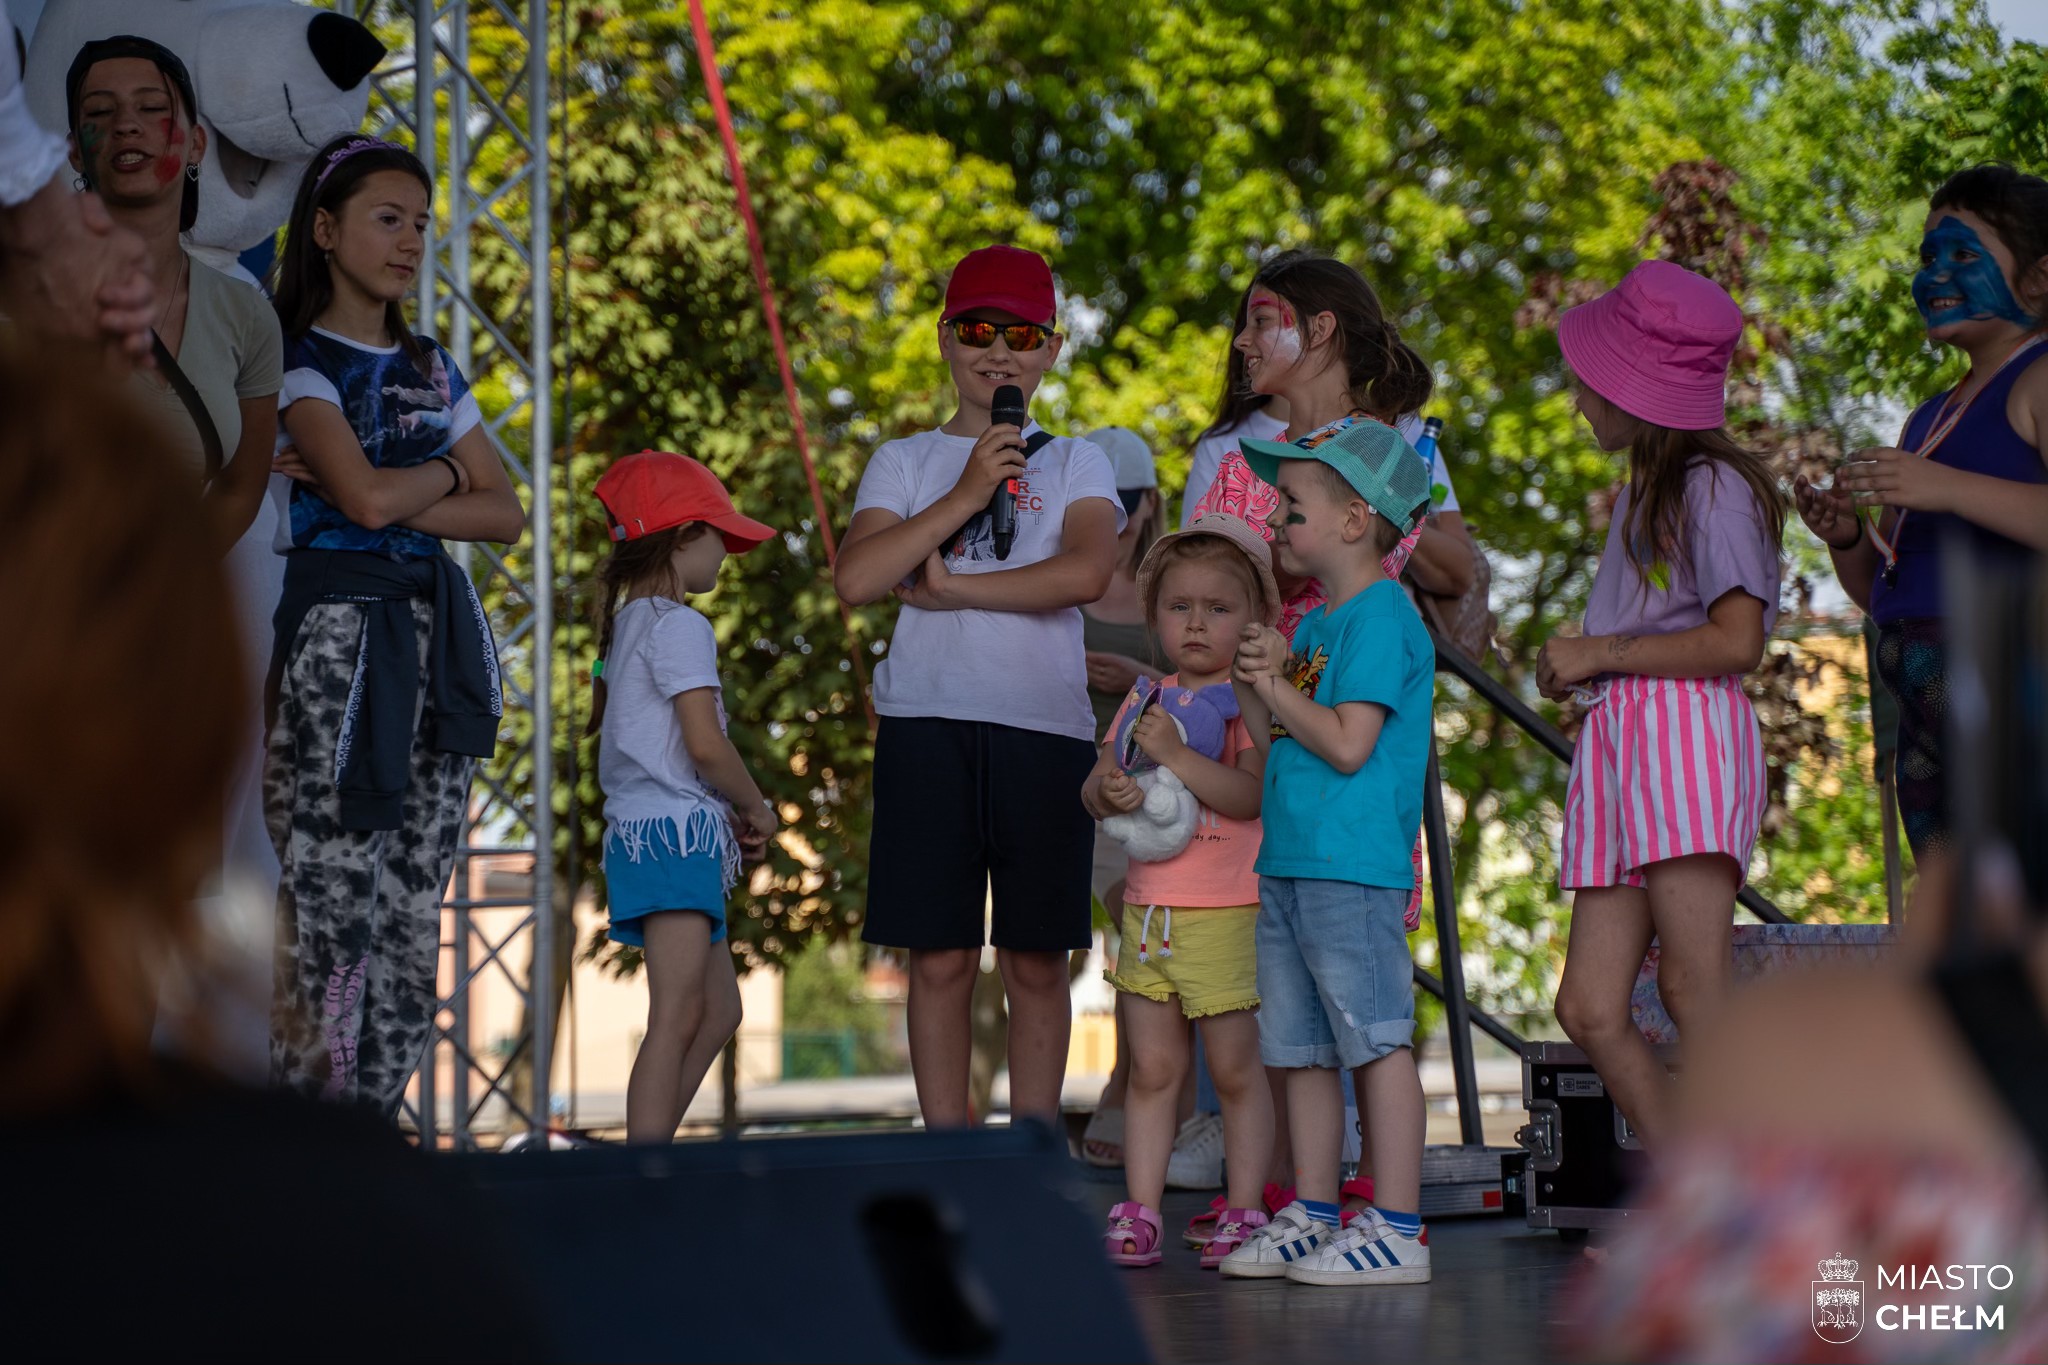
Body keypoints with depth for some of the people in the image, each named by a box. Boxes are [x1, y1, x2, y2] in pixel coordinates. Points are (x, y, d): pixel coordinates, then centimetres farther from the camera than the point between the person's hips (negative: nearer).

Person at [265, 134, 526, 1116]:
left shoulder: (430, 369, 19)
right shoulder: (298, 359, -1)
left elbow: (505, 516, 10)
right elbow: (369, 498, -16)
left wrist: (394, 497, -5)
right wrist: (447, 470, 4)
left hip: (437, 627, 7)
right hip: (338, 620, -7)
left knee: (416, 895, 2)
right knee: (329, 888, -10)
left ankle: (372, 1118, 6)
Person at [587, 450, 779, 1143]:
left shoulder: (626, 623, 19)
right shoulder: (680, 626, -10)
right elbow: (705, 742, -18)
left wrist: (726, 809, 14)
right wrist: (757, 807, -2)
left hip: (640, 830, 10)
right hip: (677, 832, -10)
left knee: (720, 1009, 16)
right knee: (678, 1015, -16)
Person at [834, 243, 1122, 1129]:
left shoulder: (1075, 464, 11)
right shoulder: (904, 462, 13)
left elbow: (1086, 574, -10)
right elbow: (855, 579, -5)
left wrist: (946, 588, -7)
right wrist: (965, 497, -8)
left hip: (1045, 726, 0)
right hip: (927, 723, 0)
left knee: (1037, 960, 3)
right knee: (940, 958, 0)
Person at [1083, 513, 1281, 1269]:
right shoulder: (1146, 697, 13)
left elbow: (1248, 794, -19)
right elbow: (1092, 789, 11)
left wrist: (1174, 754, -27)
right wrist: (1108, 789, -12)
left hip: (1227, 913, -5)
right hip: (1149, 907, 5)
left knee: (1235, 1068, 2)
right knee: (1152, 1067, 8)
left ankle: (1243, 1212, 9)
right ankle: (1140, 1213, 11)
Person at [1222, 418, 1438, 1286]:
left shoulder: (1380, 618, -10)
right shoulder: (1317, 622, 19)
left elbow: (1348, 745, -19)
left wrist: (1276, 689, -8)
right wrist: (1256, 684, 4)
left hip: (1354, 869, -10)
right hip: (1288, 865, 10)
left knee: (1376, 1038, -7)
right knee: (1302, 1049, 12)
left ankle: (1397, 1230, -6)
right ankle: (1312, 1219, 19)